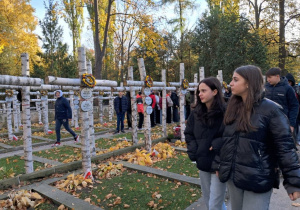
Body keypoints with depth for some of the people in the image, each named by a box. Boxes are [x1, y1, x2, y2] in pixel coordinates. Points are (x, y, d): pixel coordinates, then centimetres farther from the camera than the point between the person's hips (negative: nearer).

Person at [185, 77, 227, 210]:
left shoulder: (225, 112, -15)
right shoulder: (196, 113, 3)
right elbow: (188, 134, 11)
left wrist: (217, 145, -21)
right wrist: (193, 152, -1)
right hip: (202, 163, 6)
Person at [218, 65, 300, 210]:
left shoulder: (270, 109, -12)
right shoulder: (233, 107, 6)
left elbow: (285, 147, -13)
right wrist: (222, 167, 14)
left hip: (258, 179, -6)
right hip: (232, 176, 6)